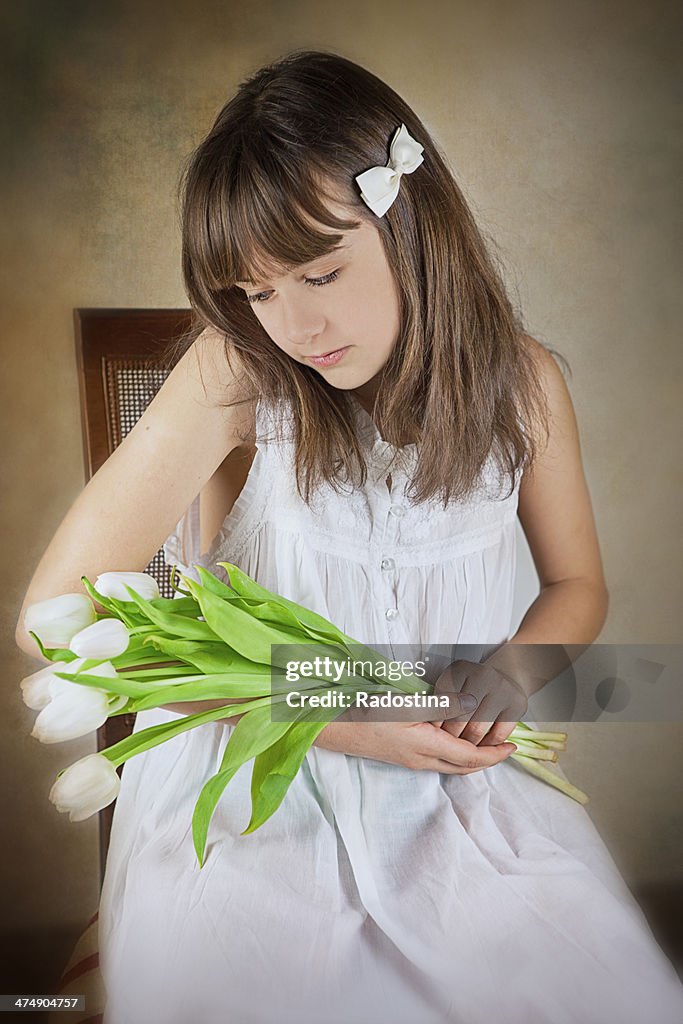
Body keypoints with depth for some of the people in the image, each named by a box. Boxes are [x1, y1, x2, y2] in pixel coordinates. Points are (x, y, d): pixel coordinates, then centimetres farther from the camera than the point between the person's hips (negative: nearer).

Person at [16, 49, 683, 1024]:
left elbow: (579, 587, 9)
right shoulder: (237, 372, -15)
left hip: (453, 788, 3)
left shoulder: (523, 379, -5)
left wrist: (508, 670, -14)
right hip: (251, 785, -2)